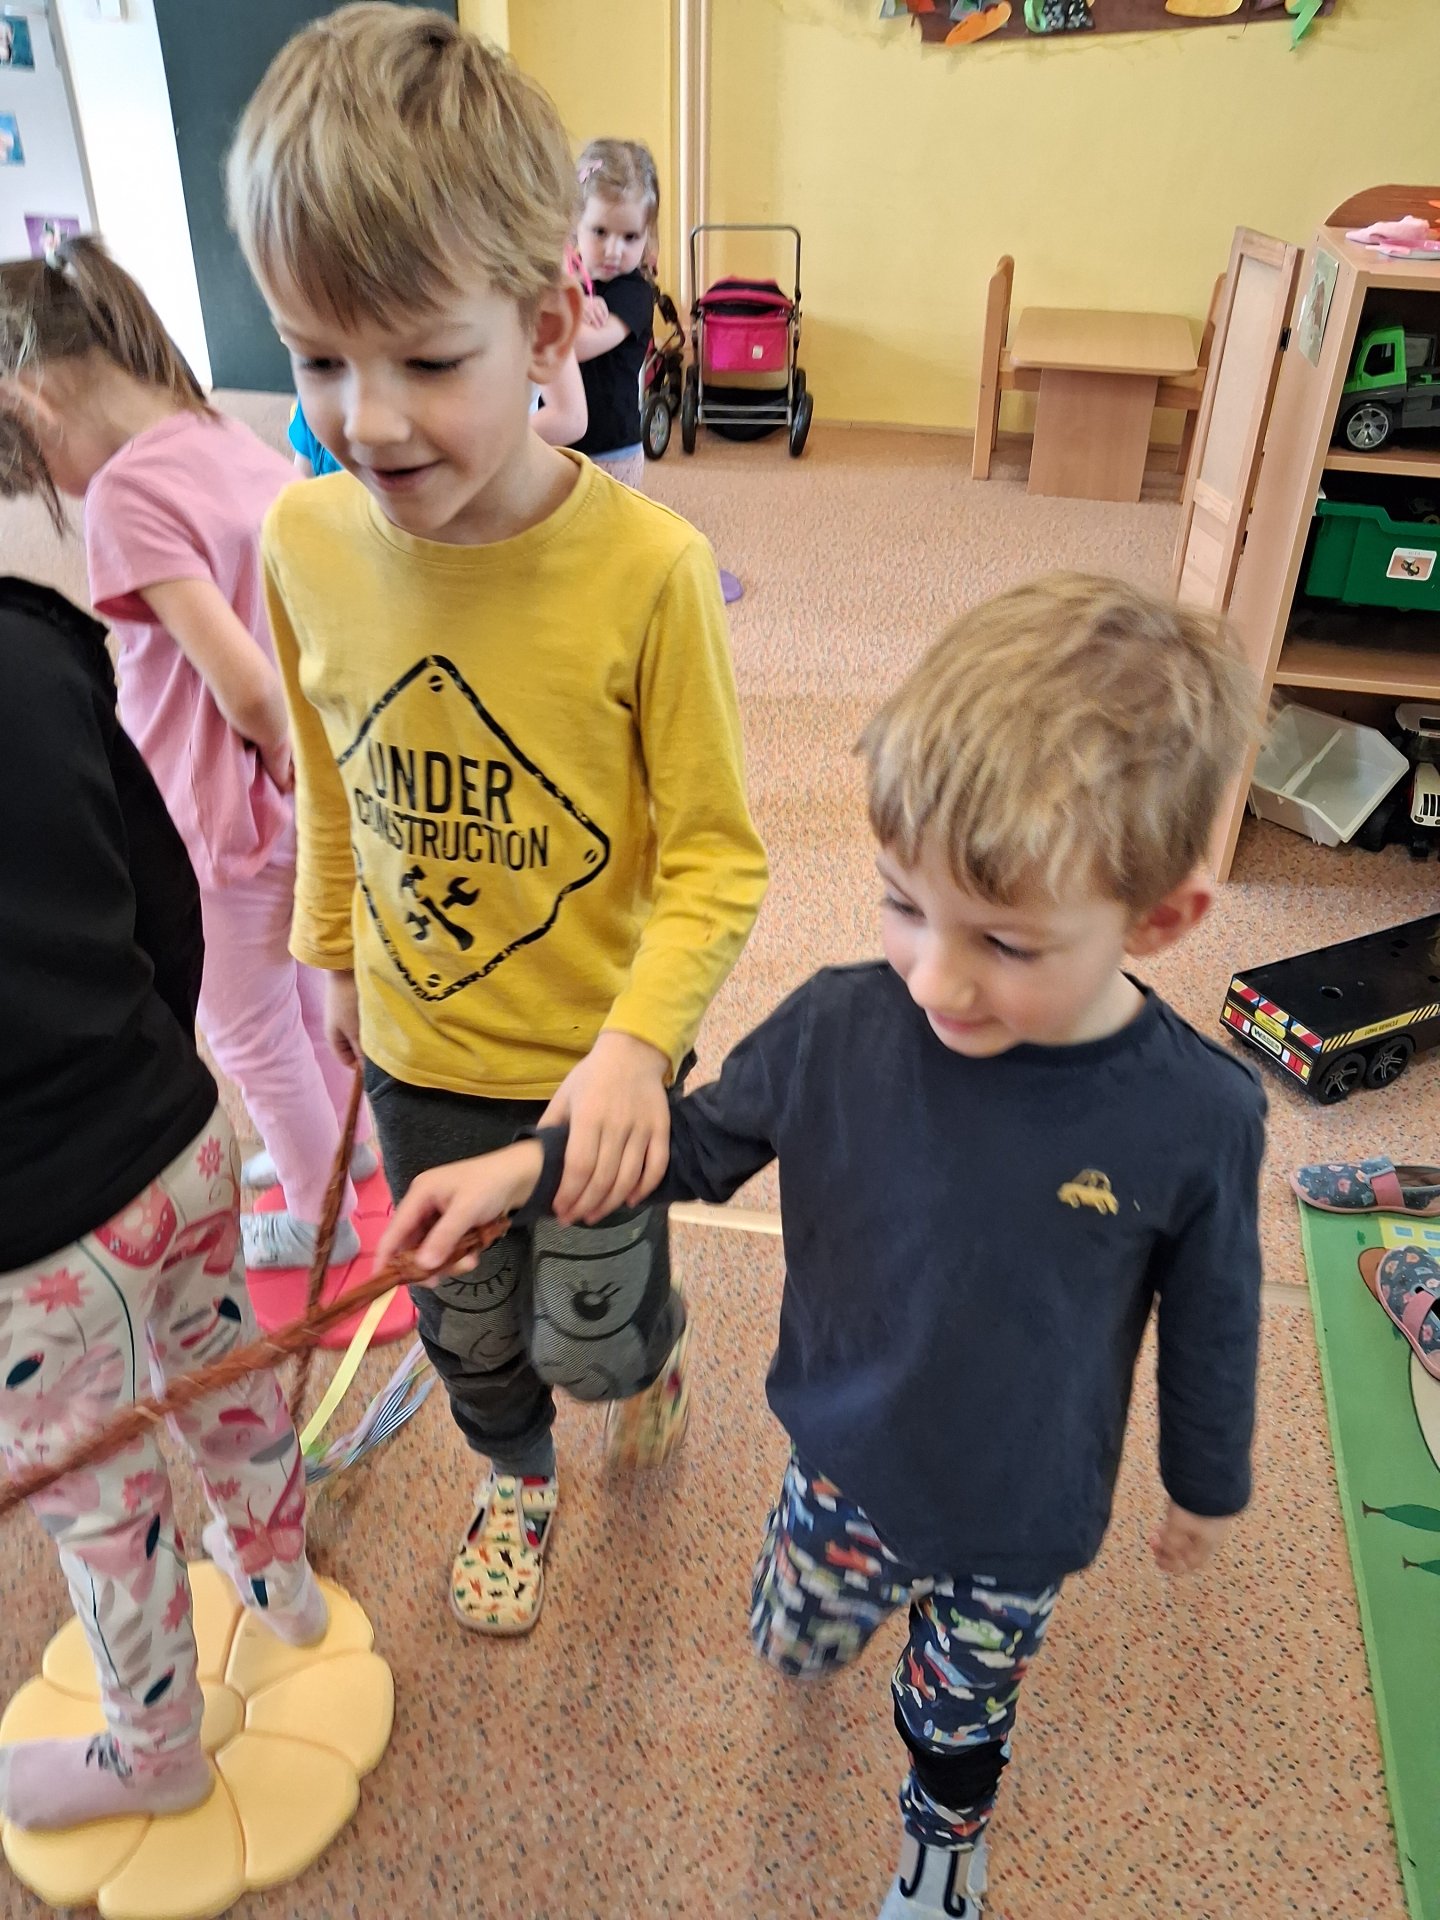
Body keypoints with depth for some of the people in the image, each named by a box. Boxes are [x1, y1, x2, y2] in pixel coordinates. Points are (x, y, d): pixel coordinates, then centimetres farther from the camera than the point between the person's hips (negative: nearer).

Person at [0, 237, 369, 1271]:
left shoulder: (127, 490, -22)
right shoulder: (237, 442, 1)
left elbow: (244, 685, -28)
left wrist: (286, 758, -8)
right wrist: (307, 759, 5)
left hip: (236, 818, -7)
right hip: (313, 796, 7)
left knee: (250, 1033, 15)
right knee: (301, 991, 28)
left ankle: (320, 1219, 35)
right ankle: (340, 1142, 50)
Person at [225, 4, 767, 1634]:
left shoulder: (645, 569, -26)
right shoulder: (304, 538, -12)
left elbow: (714, 856, -18)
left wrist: (638, 1040, -31)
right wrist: (333, 948, 14)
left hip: (592, 1064, -3)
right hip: (418, 1052, 4)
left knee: (589, 1335, 20)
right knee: (466, 1327, 26)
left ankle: (652, 1349, 58)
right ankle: (516, 1477, 59)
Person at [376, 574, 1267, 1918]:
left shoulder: (1198, 1119, -27)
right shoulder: (839, 1027, -26)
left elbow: (1209, 1326, -8)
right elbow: (700, 1142, -7)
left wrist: (1205, 1486, 7)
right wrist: (526, 1168, -18)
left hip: (1024, 1522, 0)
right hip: (847, 1469, 1)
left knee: (964, 1708, 28)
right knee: (792, 1644, 27)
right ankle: (851, 1575, 62)